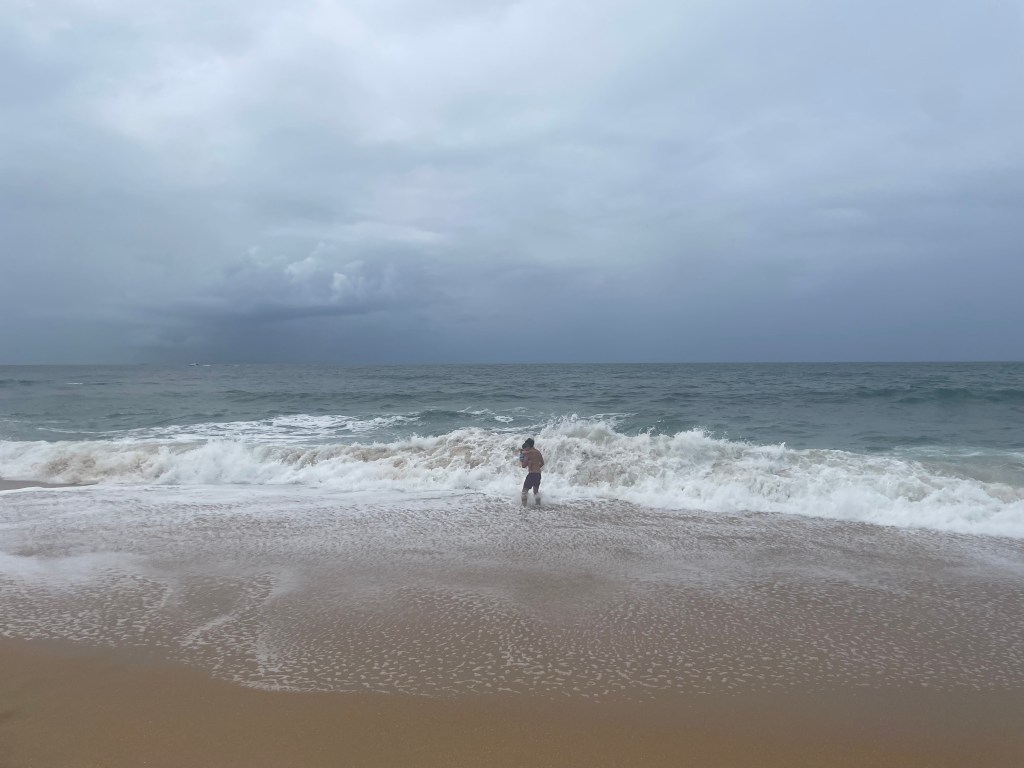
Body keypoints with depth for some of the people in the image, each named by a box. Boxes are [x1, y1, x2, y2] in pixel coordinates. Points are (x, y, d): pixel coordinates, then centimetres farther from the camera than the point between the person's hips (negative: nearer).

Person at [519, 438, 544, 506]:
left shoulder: (527, 453, -11)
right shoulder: (538, 452, 11)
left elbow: (524, 466, -12)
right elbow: (542, 463, 19)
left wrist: (521, 461, 7)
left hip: (531, 474, -7)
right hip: (538, 474, 7)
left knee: (525, 490, -1)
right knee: (536, 490, 20)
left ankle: (524, 505, -10)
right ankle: (538, 504, 17)